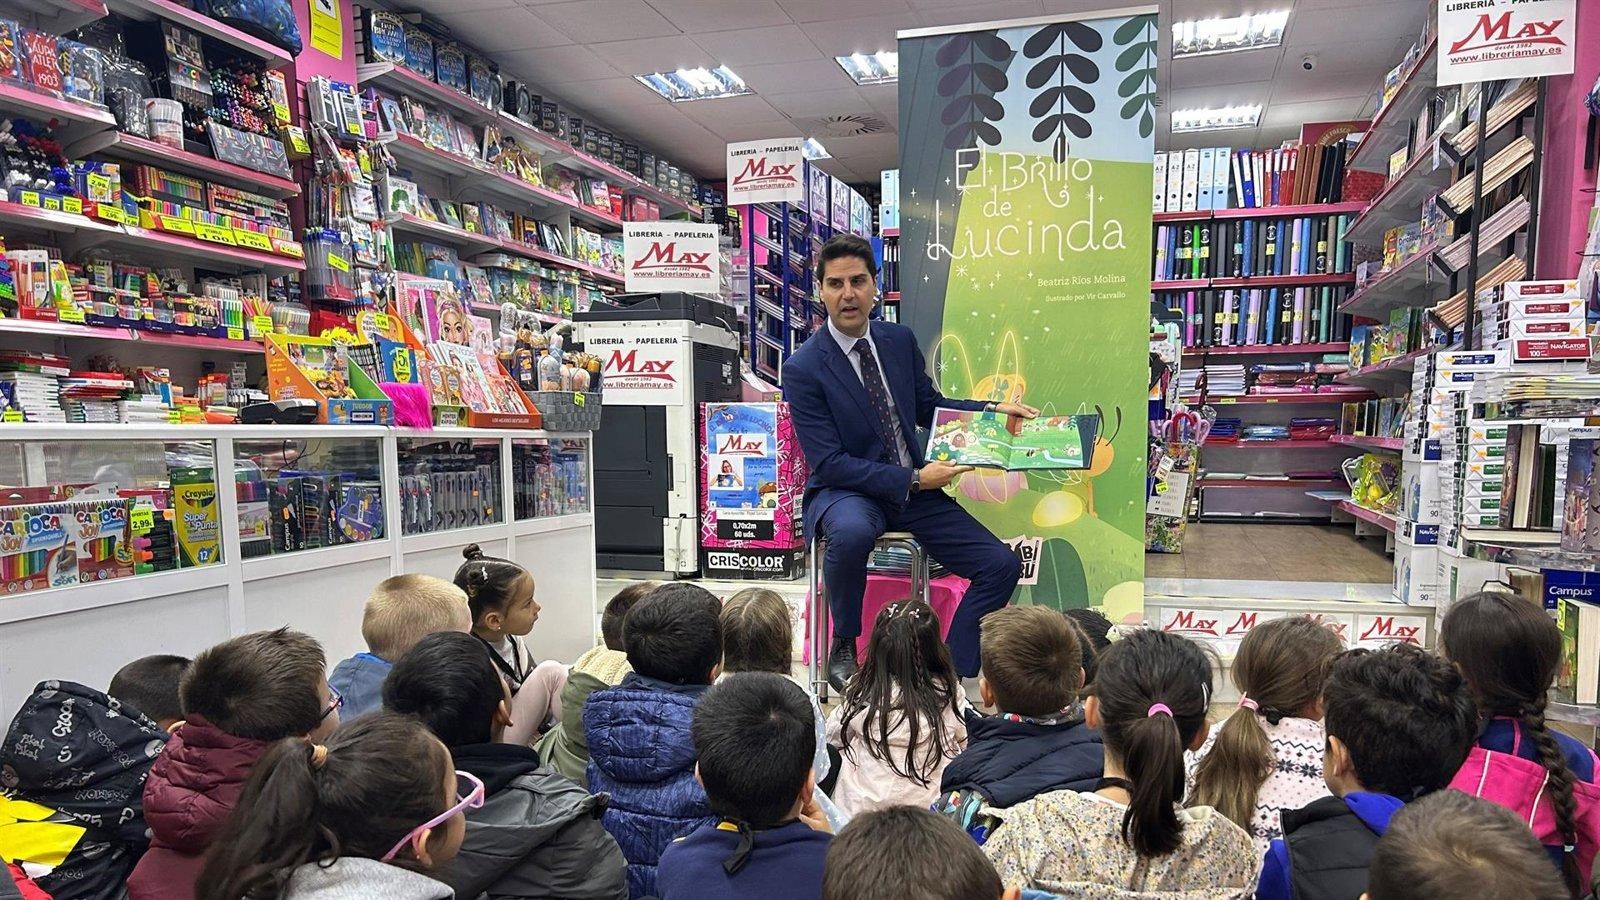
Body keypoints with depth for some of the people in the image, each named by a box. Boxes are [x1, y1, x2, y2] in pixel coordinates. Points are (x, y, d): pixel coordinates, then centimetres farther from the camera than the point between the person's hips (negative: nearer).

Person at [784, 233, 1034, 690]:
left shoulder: (901, 340, 5)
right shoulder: (803, 368, -12)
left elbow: (929, 406, 19)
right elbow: (829, 463, -16)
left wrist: (992, 409, 3)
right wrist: (914, 480, -20)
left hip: (914, 489, 6)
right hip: (844, 491, -5)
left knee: (1002, 565, -7)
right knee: (852, 532, -41)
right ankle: (843, 649, -14)